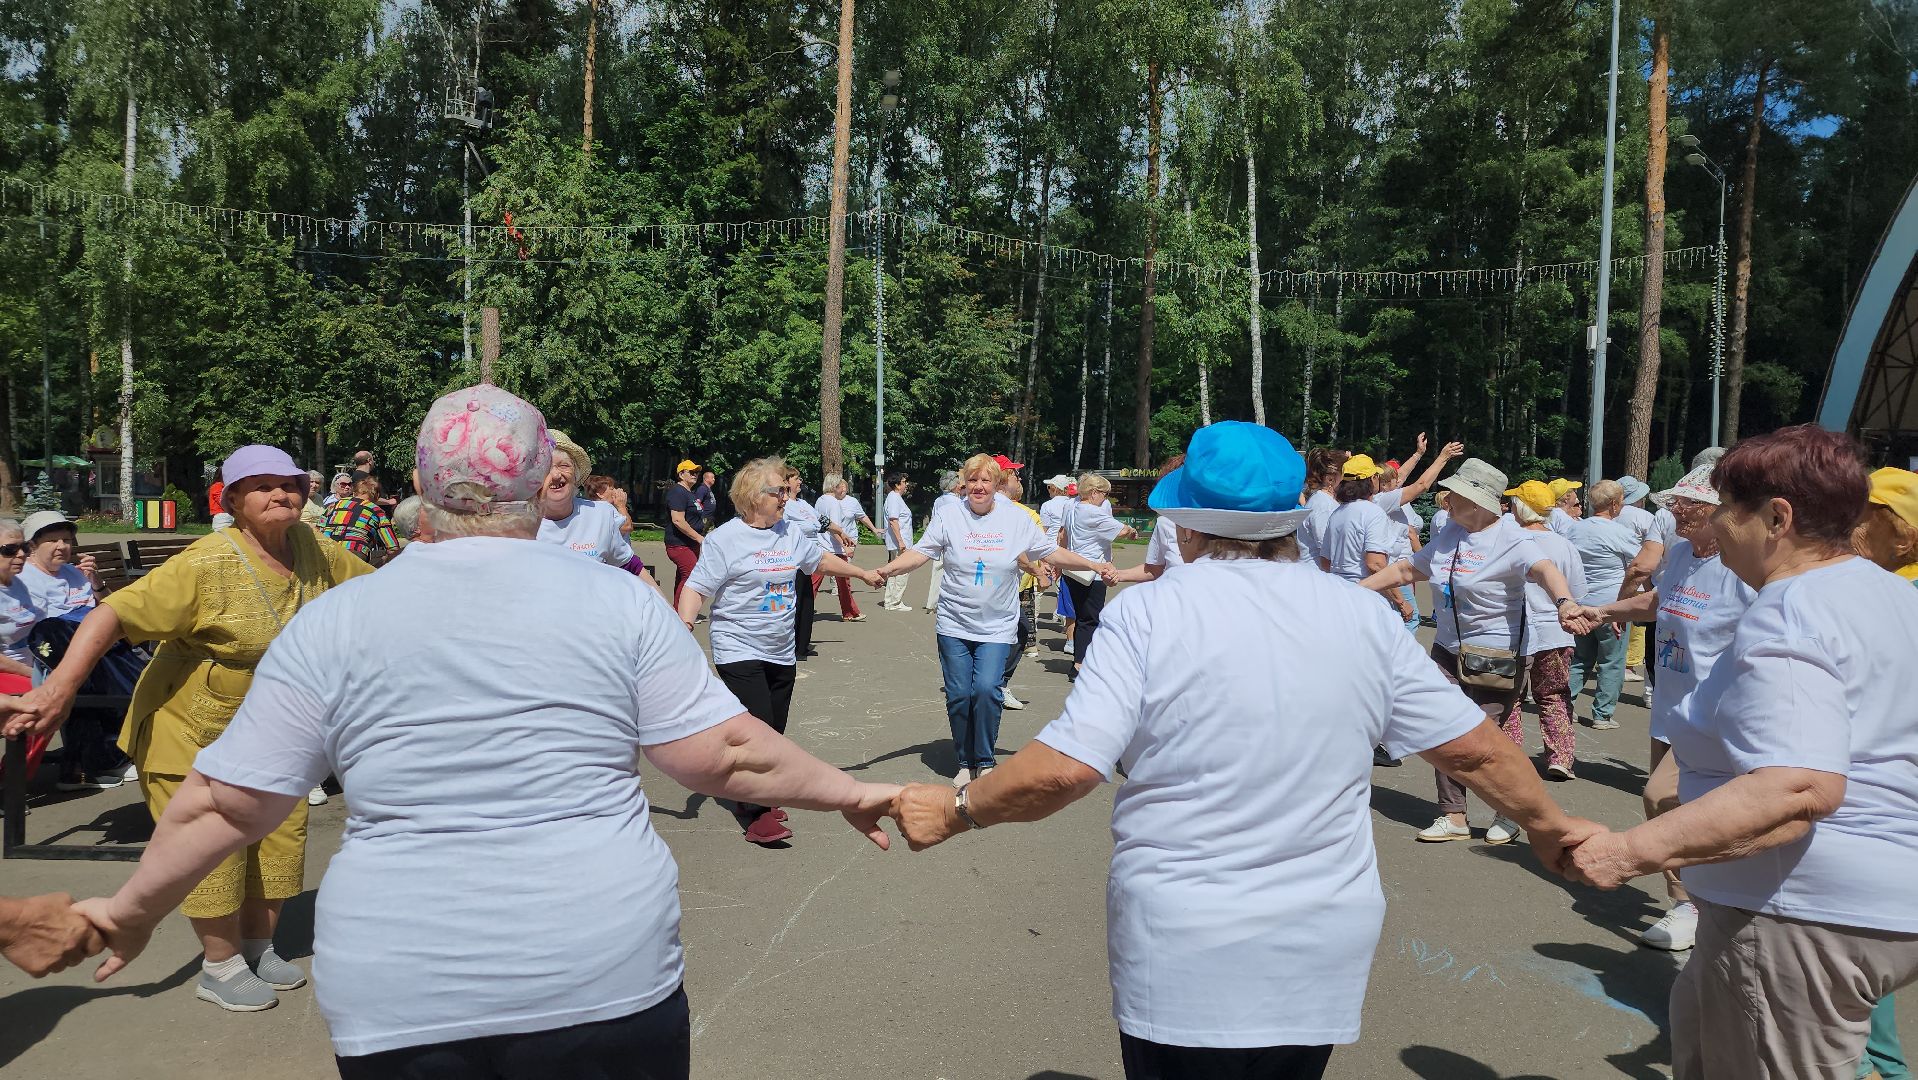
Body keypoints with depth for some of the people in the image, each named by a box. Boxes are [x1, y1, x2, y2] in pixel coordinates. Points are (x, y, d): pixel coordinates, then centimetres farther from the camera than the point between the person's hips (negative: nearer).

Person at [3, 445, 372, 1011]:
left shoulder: (309, 547, -5)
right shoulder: (206, 566, -26)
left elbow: (370, 580, 13)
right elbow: (114, 613, -32)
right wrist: (62, 682, -43)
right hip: (194, 732, -6)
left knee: (278, 837, 11)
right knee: (212, 847, -2)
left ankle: (259, 947, 31)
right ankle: (220, 968, 17)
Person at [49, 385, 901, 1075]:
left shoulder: (330, 621, -1)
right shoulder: (618, 599, -5)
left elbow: (226, 801, 4)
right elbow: (725, 754, -6)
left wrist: (131, 908, 20)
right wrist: (847, 793, 8)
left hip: (398, 1007, 2)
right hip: (603, 983, -1)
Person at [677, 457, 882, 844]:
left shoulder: (790, 533, 10)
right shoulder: (724, 539, -11)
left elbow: (821, 560, 27)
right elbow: (695, 589, -14)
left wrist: (863, 573, 36)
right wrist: (684, 631, -29)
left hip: (781, 653, 7)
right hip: (739, 652, -7)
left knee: (774, 734, 10)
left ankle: (755, 799, 26)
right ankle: (756, 814, -4)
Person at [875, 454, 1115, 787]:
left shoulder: (1016, 518, 1)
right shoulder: (948, 515, -1)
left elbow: (1051, 552, 7)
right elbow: (920, 553, -5)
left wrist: (1094, 566, 0)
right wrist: (888, 569, -22)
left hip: (997, 628, 0)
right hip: (954, 625, 1)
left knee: (987, 690, -15)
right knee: (958, 695, 2)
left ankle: (986, 760, 5)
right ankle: (966, 763, 22)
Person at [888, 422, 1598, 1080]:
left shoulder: (1150, 611, -13)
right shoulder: (1362, 615, -1)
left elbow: (1065, 768, -19)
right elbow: (1473, 748, 6)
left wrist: (954, 813, -4)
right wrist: (1549, 825, 23)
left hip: (1184, 960, -4)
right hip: (1326, 956, 4)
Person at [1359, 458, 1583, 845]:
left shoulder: (1510, 539, -15)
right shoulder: (1449, 534, 7)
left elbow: (1544, 569, -34)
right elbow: (1407, 570, 18)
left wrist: (1564, 602, -55)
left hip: (1495, 655, -7)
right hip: (1448, 650, 7)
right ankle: (1453, 817, 17)